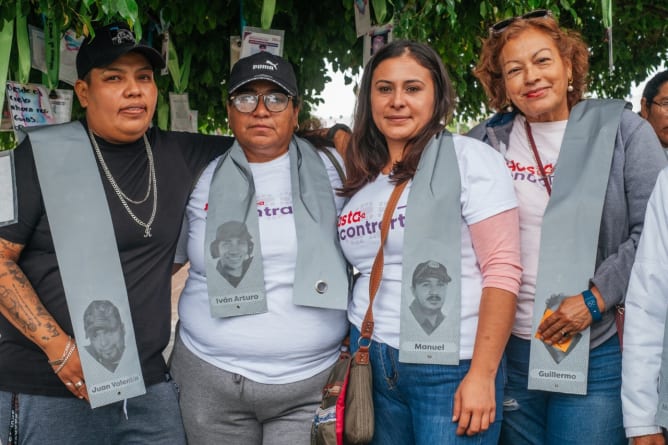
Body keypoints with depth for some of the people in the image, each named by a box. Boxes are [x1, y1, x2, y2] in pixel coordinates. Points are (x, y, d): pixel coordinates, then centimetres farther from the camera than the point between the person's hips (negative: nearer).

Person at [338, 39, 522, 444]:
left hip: (451, 369, -4)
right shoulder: (360, 176, 9)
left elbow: (502, 270, -12)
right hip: (372, 365, 5)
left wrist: (482, 375, -16)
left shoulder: (470, 159, -6)